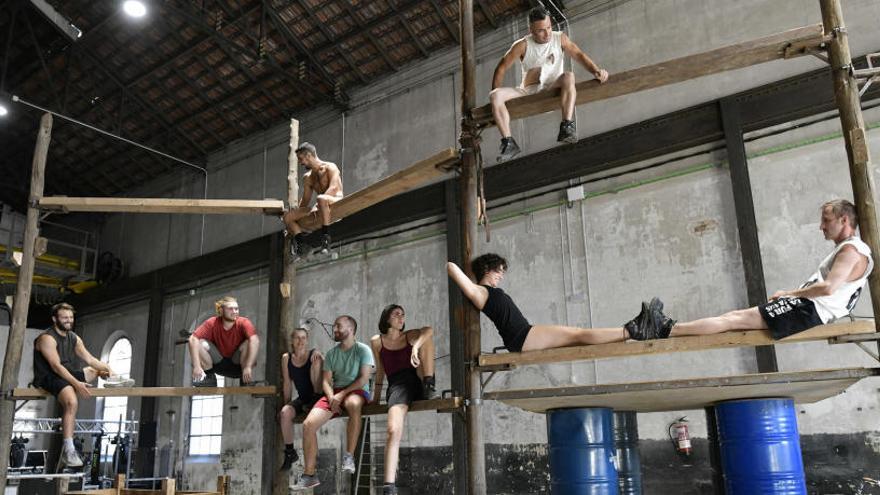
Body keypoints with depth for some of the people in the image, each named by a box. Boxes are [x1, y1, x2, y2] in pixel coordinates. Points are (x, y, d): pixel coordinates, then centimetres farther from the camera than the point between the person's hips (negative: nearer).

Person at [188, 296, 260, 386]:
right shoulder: (212, 323, -15)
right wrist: (197, 367, -37)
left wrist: (248, 367, -49)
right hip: (218, 364, 2)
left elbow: (255, 340, -38)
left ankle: (247, 381, -14)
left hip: (238, 364, -1)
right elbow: (193, 339, -26)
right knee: (201, 344, -22)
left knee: (248, 343, -30)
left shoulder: (243, 323, -21)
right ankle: (208, 378, -6)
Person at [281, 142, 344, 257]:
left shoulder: (330, 167, -2)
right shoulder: (307, 177, 19)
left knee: (321, 199, -43)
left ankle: (325, 235, -35)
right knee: (287, 216, -6)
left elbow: (334, 188, -18)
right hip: (321, 208, 7)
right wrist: (297, 212, 9)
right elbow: (305, 200, 23)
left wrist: (317, 205, -29)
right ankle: (302, 242, -15)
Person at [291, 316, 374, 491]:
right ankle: (309, 474, -7)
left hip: (357, 391, -5)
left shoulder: (363, 350, 1)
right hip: (334, 393, 5)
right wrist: (332, 397, -13)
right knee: (308, 424, -17)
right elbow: (326, 381, 9)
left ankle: (349, 456, -30)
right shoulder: (331, 353, 15)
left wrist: (342, 394, -17)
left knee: (353, 404, -43)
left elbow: (364, 378, -9)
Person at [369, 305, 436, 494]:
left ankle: (428, 387, -19)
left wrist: (416, 346, -28)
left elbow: (429, 330, -9)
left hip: (416, 380, 3)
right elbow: (380, 371, 17)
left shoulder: (410, 336, 14)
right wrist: (375, 398, 17)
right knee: (393, 431, -29)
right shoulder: (377, 341, 12)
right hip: (397, 384, -3)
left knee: (425, 338, -11)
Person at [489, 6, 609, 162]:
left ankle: (566, 129, -40)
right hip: (528, 91, 1)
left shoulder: (560, 38, 0)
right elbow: (501, 68, -2)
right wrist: (495, 101, -10)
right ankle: (508, 143, -27)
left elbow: (579, 55, -9)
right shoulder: (523, 45, -3)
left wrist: (596, 70, -29)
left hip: (553, 89, 0)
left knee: (568, 77, -33)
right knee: (495, 95, -24)